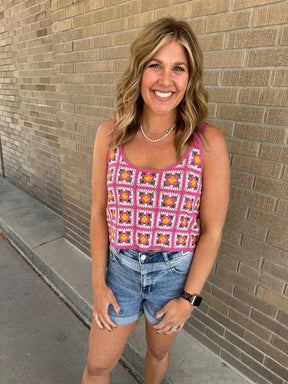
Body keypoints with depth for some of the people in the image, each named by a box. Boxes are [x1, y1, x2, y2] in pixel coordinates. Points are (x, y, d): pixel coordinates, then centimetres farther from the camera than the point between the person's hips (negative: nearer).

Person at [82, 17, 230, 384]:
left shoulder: (208, 143, -17)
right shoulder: (110, 134, -10)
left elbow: (212, 230, -11)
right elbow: (99, 213, -4)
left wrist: (188, 299, -7)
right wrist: (98, 282, -3)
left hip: (176, 274, -1)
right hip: (120, 268, 2)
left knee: (158, 352, 29)